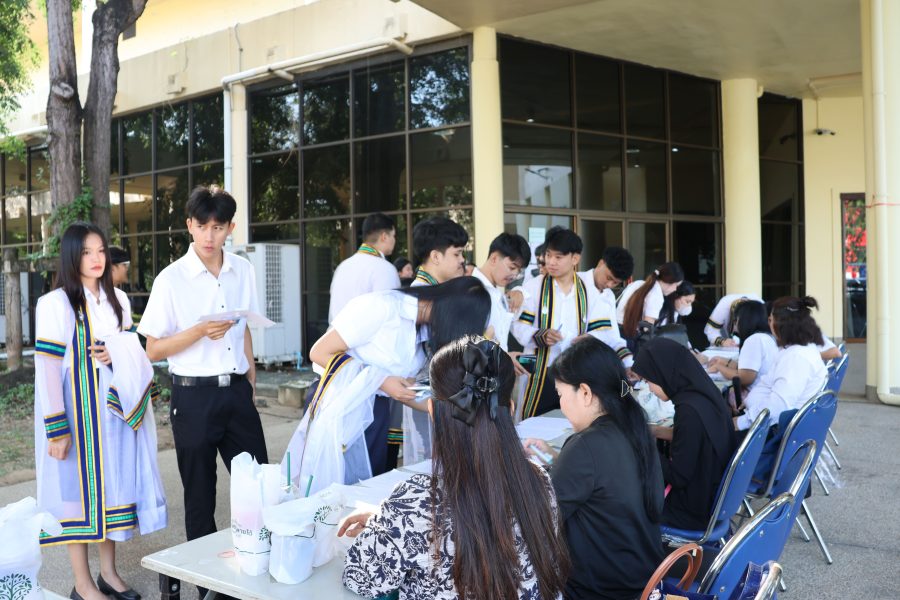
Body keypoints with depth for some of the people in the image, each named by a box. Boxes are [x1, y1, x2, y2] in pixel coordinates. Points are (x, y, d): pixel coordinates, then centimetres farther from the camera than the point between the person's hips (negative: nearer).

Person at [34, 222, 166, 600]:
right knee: (79, 487, 3)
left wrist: (117, 354, -8)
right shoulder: (55, 304, -10)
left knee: (113, 484, 11)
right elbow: (47, 368, -13)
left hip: (115, 409, 5)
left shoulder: (118, 299, 8)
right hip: (77, 411, -5)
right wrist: (57, 430, -16)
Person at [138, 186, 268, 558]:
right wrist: (199, 331, -20)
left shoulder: (244, 271, 5)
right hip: (194, 395, -3)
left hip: (238, 391, 4)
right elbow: (153, 350, -5)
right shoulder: (171, 279, -8)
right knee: (200, 493, 9)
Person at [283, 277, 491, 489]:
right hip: (340, 412, -7)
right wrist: (381, 380, -17)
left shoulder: (427, 334, 5)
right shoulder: (381, 306, -18)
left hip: (376, 417, 7)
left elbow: (405, 392, 8)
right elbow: (319, 353, -14)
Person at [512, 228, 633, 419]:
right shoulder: (534, 287, -1)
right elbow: (518, 326, -5)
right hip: (541, 374, -2)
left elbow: (605, 333, 1)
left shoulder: (589, 292, 7)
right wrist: (541, 336, -24)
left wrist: (630, 363, -12)